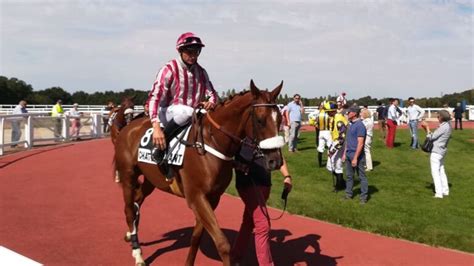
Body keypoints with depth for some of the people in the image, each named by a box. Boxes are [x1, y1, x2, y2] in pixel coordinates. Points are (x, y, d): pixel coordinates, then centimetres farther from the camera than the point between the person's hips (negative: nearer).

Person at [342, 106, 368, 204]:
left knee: (362, 176, 2)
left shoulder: (360, 125, -17)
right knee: (349, 176, 16)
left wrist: (355, 158, -21)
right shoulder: (351, 124, 11)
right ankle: (348, 194, 26)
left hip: (357, 155, -9)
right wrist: (345, 153, 17)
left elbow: (360, 144, -20)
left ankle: (364, 197, 9)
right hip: (349, 154, 9)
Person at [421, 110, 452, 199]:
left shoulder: (443, 127, -19)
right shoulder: (448, 125, 9)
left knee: (435, 172, -5)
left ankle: (439, 193, -6)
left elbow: (431, 137, -13)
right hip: (442, 151, 10)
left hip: (436, 152, -10)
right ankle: (445, 190, 26)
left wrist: (427, 128, -1)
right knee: (441, 171, 18)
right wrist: (427, 129, 9)